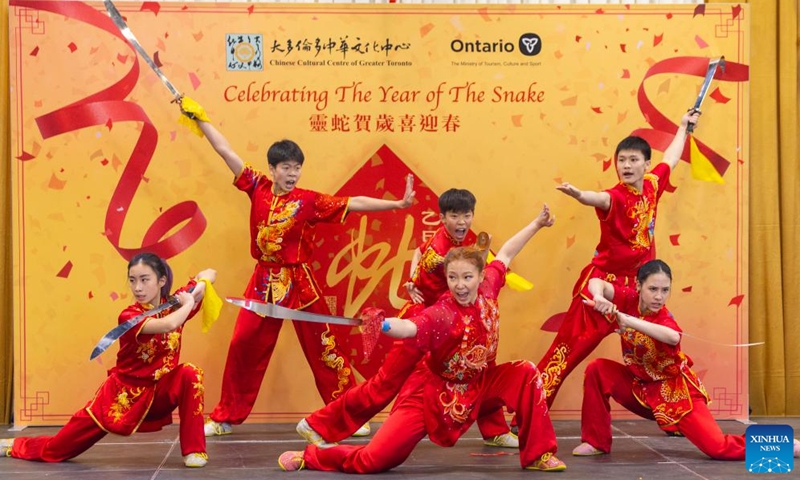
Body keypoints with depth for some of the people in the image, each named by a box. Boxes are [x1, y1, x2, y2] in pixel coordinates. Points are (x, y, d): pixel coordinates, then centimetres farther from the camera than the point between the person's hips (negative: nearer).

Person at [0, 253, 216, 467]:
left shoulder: (175, 304, -5)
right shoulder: (129, 316, -21)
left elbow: (209, 274, 0)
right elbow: (168, 325, -40)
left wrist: (193, 292, -18)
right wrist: (189, 303, -25)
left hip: (159, 393, 3)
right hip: (122, 395, -3)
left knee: (190, 374, -29)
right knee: (56, 450, 6)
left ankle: (193, 450, -17)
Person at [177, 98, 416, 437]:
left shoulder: (310, 201, -7)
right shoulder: (258, 189, 0)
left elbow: (354, 204, -12)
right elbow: (226, 152, 2)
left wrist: (398, 204, -21)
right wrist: (199, 118, 4)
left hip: (298, 282, -2)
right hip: (264, 281, 2)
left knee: (322, 347, 3)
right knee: (243, 345, 6)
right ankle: (226, 417, 20)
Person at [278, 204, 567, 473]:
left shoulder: (487, 290, -10)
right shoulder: (442, 314, -27)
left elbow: (505, 255, 7)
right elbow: (409, 327, -48)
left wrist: (537, 224, 16)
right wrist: (383, 325, -70)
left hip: (476, 387, 6)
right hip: (433, 392, -6)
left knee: (524, 373, -10)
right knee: (373, 460, -13)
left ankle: (537, 454, 4)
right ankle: (309, 457, 14)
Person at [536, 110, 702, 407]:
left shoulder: (652, 184, 3)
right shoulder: (616, 196, -16)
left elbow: (671, 159, 24)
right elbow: (601, 199, -41)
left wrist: (683, 127, 39)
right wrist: (580, 195, -64)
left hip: (637, 283, 6)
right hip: (604, 280, -6)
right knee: (573, 343, -8)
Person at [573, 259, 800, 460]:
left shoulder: (664, 319, -26)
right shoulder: (629, 299, -13)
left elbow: (673, 337, -51)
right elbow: (596, 283, -26)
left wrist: (628, 320, -56)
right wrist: (599, 298, -48)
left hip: (675, 392, -5)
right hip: (641, 387, 5)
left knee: (718, 448, -14)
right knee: (597, 369, -15)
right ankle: (597, 441, -1)